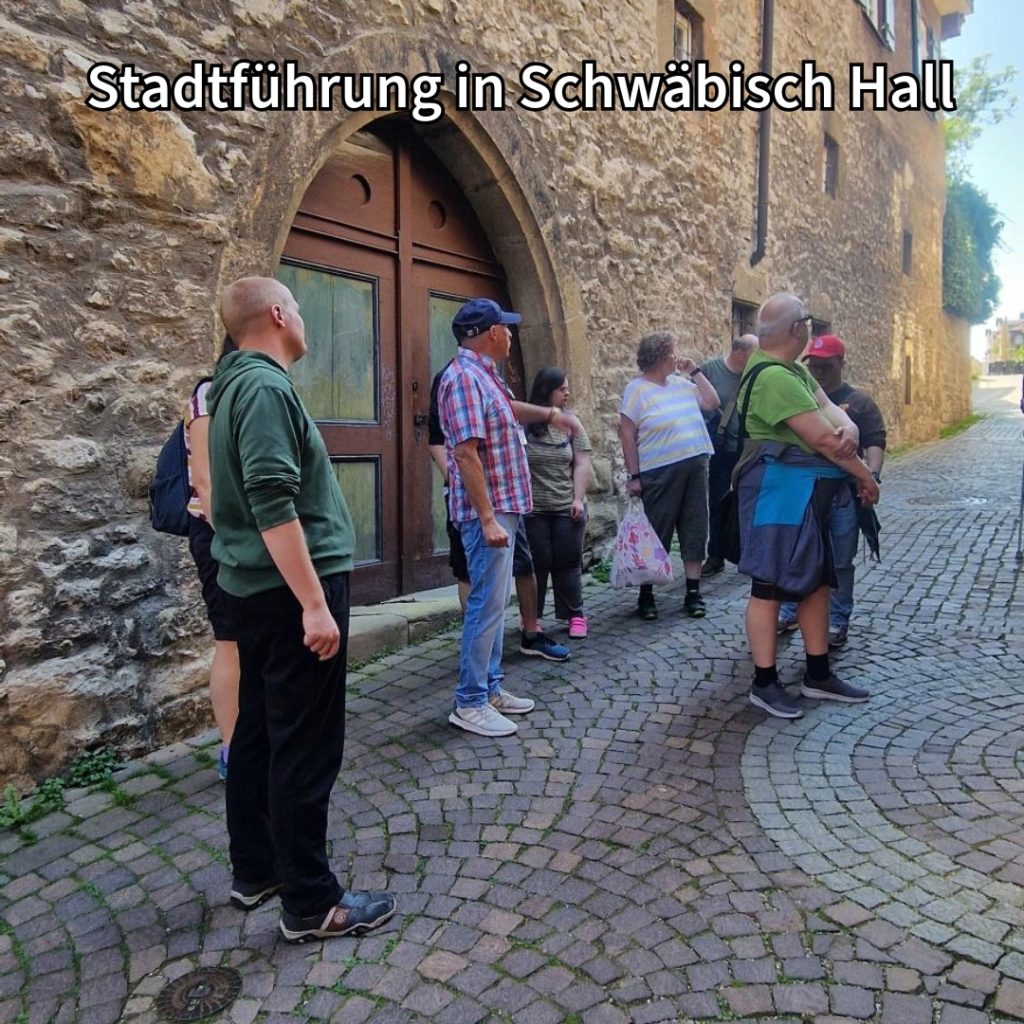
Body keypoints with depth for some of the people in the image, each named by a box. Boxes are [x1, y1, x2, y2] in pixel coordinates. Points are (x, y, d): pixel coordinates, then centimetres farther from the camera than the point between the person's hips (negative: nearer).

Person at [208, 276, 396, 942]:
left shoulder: (238, 383, 15)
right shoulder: (266, 386, -16)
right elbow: (273, 505, -25)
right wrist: (315, 603, -25)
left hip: (258, 587, 10)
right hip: (290, 587, -10)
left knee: (260, 731, 16)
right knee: (306, 745, -1)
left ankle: (255, 872, 30)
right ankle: (310, 902, 11)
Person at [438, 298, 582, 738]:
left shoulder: (483, 374, 13)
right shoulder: (463, 377, -17)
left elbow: (507, 409, 37)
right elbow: (466, 454, -24)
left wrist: (549, 413, 35)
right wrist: (487, 518, -26)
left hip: (502, 506, 10)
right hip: (487, 511, -10)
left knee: (494, 601, 15)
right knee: (486, 604, -6)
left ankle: (490, 688, 26)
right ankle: (470, 703, 4)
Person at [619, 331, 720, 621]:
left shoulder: (682, 383, 12)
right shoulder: (637, 389, -6)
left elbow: (712, 403, 12)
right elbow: (627, 435, -8)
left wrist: (695, 371, 7)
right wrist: (634, 476, -12)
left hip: (696, 466, 6)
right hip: (660, 472, -6)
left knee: (695, 531, 7)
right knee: (657, 534, 0)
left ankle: (693, 593, 16)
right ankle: (646, 595, 13)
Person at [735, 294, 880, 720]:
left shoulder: (794, 369, 14)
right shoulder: (774, 377, -20)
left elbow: (827, 406, 8)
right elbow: (822, 438, -19)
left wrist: (849, 429, -16)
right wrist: (866, 476, -7)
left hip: (806, 493, 11)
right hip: (779, 492, -11)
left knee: (816, 581, 15)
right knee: (770, 586, -2)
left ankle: (819, 675, 27)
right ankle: (764, 684, 9)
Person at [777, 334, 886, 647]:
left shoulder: (859, 402, 4)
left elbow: (875, 442, -3)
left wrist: (873, 474, -20)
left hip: (845, 493, -2)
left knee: (840, 561, 6)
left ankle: (837, 622, 18)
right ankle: (789, 612, 23)